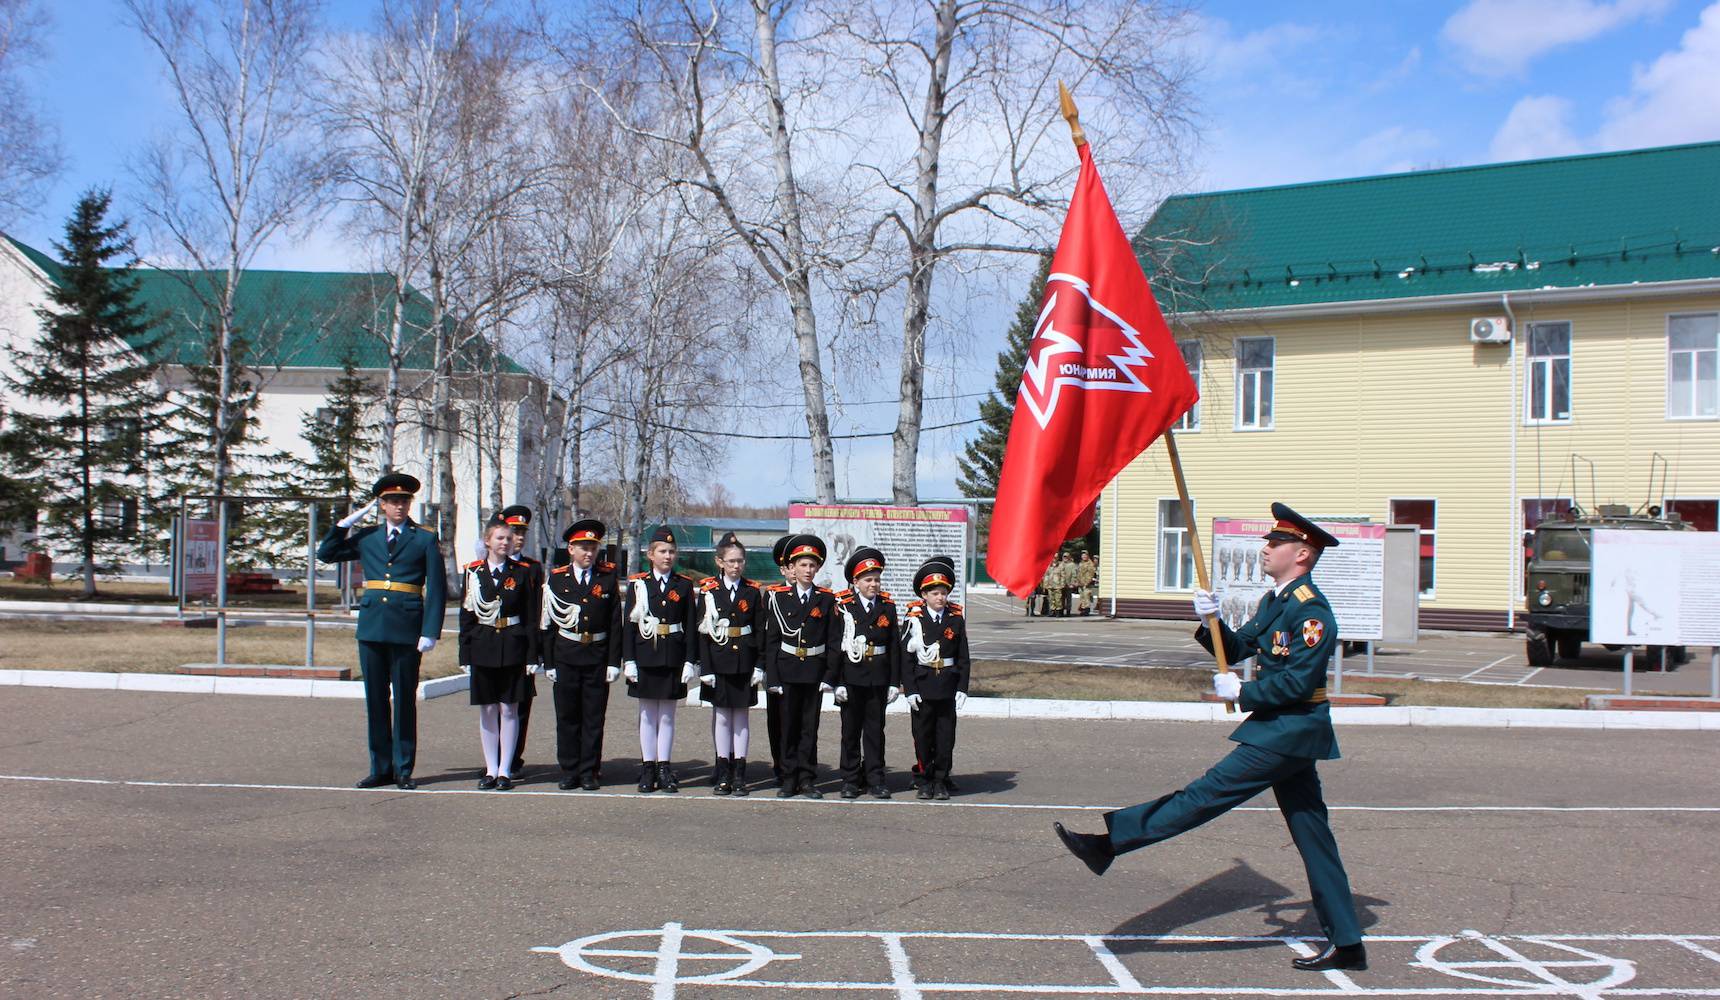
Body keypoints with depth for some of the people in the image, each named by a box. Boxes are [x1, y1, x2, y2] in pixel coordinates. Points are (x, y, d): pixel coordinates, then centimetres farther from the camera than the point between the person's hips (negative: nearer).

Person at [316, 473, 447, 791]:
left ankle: (403, 769, 10)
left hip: (407, 629, -3)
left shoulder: (425, 539, 3)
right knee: (375, 700, 7)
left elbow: (437, 589, -1)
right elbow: (326, 553, 18)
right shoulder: (366, 537, 13)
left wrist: (430, 632, -9)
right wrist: (345, 524, 6)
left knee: (405, 701, 2)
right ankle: (380, 768, 15)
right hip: (371, 627, 3)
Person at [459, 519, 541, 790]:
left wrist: (532, 655, -4)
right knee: (487, 710, 6)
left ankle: (505, 770, 8)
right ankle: (491, 770, 15)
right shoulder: (473, 572, 4)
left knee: (509, 709, 1)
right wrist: (465, 655, 0)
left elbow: (531, 616, 2)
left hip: (513, 649, -1)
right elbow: (466, 616, 5)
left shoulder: (523, 572, 2)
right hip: (483, 648, 1)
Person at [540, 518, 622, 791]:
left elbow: (615, 624, 2)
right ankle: (569, 771, 15)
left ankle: (589, 772, 11)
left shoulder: (608, 579, 3)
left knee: (594, 717, 3)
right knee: (567, 717, 6)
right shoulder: (556, 579, 4)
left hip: (598, 658, 0)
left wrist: (614, 662, -3)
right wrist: (549, 663, 0)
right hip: (565, 658, 0)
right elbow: (546, 625, 5)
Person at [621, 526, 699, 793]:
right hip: (645, 657, 0)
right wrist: (628, 659, -5)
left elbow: (690, 626, 3)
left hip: (673, 658, 0)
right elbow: (628, 624, 1)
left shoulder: (684, 585, 5)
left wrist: (690, 661, -3)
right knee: (647, 714, 6)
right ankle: (648, 768, 12)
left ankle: (664, 768, 12)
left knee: (667, 714, 6)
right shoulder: (637, 584, 2)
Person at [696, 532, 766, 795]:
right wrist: (705, 668, -8)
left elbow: (760, 630, 4)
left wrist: (759, 665, -3)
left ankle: (739, 773, 9)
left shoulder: (753, 591, 3)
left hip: (744, 662, 1)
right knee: (721, 714, 5)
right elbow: (702, 632, -2)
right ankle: (723, 773, 11)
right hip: (718, 661, -1)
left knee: (741, 714, 5)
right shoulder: (709, 590, 0)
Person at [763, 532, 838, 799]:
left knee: (810, 727, 4)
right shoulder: (779, 597, 3)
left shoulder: (827, 599, 4)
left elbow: (833, 641, 3)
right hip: (787, 671, 0)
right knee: (789, 726, 5)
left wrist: (830, 675, -5)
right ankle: (789, 780, 12)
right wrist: (772, 677, -5)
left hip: (815, 672, 0)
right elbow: (771, 640, 1)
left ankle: (807, 779, 10)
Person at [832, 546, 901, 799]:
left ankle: (875, 780, 14)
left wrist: (894, 682, 3)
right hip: (851, 678, -2)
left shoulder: (887, 606, 5)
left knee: (875, 730, 7)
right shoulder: (842, 606, -4)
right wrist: (837, 681, -10)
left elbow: (894, 647, 7)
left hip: (879, 680, 2)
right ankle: (850, 782, 14)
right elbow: (835, 646, -5)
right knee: (850, 730, 6)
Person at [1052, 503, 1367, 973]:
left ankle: (1109, 842, -15)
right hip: (1283, 729, 10)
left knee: (1208, 792, -12)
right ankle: (1347, 944, 16)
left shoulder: (1312, 611, -16)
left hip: (1290, 731, -10)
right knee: (1313, 837, 11)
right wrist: (1211, 622, -3)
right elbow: (1235, 649, 16)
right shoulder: (1274, 601, 15)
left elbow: (1298, 682, -22)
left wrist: (1241, 693, -13)